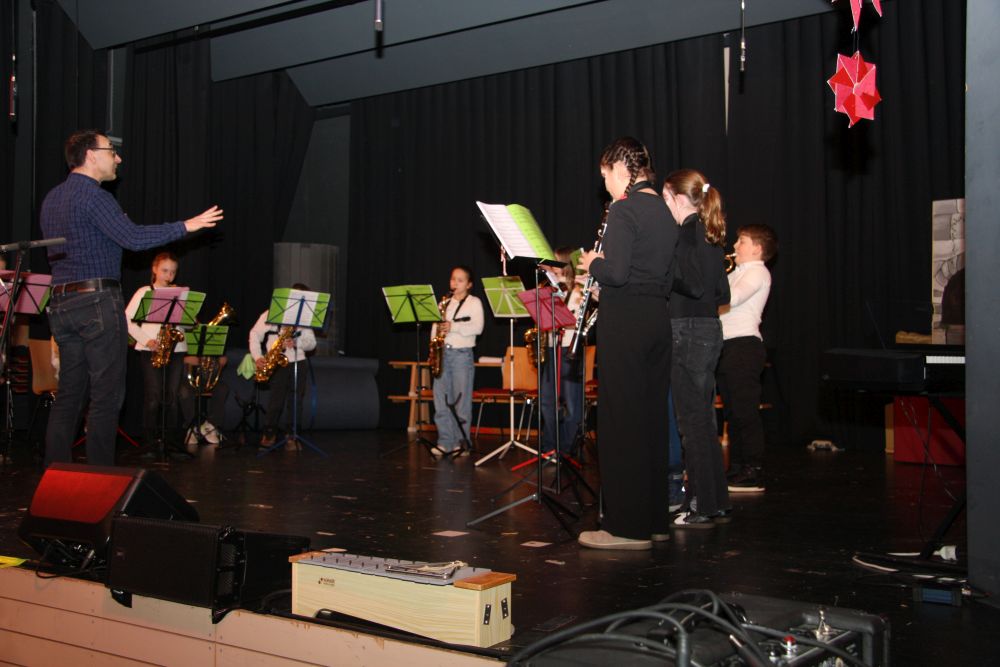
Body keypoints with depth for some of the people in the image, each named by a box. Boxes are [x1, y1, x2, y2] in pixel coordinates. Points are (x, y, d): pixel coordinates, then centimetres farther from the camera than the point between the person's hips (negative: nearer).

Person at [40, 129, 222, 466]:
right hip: (97, 299, -9)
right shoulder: (94, 196, -11)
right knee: (106, 394, -4)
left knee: (69, 393, 11)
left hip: (61, 302, 9)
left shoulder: (51, 199, 17)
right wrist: (186, 226, -17)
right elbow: (134, 238, -22)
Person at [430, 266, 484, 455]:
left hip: (462, 354, -5)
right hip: (443, 353, 5)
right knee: (440, 399, 2)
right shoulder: (445, 303, 18)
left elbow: (478, 327, -10)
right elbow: (435, 324, 16)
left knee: (461, 399, -4)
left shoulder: (474, 302, 3)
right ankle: (445, 441, 8)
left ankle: (460, 442, 2)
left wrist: (453, 327, -19)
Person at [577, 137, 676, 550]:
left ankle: (627, 527, 0)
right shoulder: (663, 210, 15)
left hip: (625, 322, -9)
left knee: (621, 420, -4)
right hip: (658, 318, 9)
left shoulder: (625, 208, -11)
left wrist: (592, 265, -1)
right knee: (652, 416, 12)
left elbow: (616, 272, -22)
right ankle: (654, 520, 20)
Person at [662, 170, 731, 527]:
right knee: (703, 419, 15)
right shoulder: (710, 235, 15)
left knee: (692, 421, -4)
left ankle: (702, 508, 0)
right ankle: (714, 500, 22)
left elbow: (694, 285, -22)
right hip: (709, 328, 10)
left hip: (689, 332, -10)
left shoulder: (689, 232, -13)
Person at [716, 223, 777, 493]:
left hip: (744, 346, -10)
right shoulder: (738, 273, 22)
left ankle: (753, 473, -5)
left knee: (745, 411, -8)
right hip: (727, 346, 10)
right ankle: (736, 468, 20)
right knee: (732, 411, 13)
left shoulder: (757, 272, -7)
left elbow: (731, 297, -24)